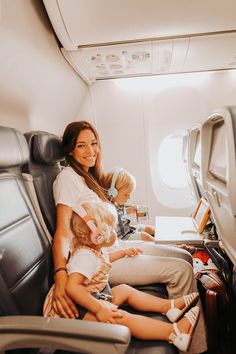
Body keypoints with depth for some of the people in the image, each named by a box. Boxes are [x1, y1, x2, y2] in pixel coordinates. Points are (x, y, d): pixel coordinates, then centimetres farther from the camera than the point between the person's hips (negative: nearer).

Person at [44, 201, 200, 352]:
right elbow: (72, 287, -39)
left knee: (125, 290, 10)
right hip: (84, 306, -11)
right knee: (121, 317, -27)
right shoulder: (85, 257, -28)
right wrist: (99, 310, -37)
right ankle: (175, 333, -30)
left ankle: (170, 306, 9)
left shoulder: (95, 249, 5)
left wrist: (124, 252, 35)